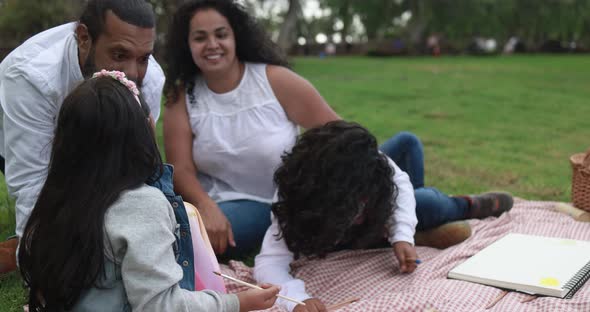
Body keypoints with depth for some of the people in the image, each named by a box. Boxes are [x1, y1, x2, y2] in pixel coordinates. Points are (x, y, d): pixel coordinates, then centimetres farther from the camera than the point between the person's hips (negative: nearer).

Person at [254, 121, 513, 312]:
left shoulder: (371, 163, -39)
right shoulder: (295, 201, -45)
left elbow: (400, 183, -22)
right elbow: (268, 263, -49)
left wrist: (403, 236, -37)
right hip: (339, 239, -3)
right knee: (427, 208, -14)